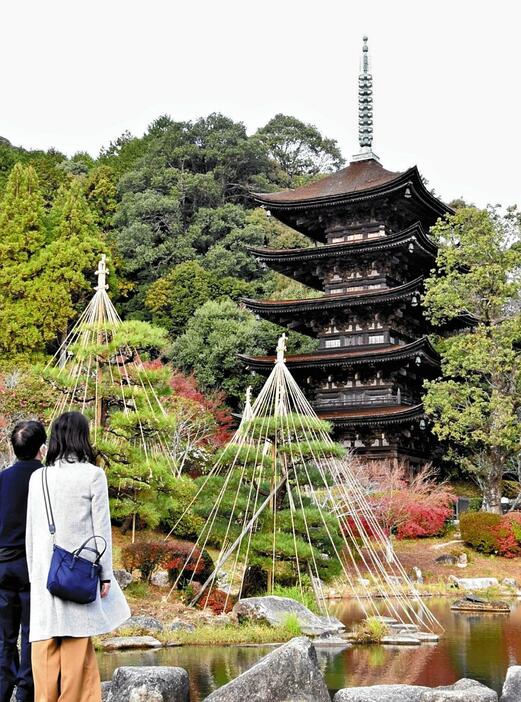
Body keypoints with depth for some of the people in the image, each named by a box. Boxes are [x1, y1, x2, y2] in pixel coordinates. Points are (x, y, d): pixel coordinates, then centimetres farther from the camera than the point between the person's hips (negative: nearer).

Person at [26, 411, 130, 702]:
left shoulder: (38, 477, 5)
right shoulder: (93, 474, -5)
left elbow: (31, 529, 8)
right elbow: (101, 528, -5)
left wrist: (34, 575, 15)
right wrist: (106, 575, 1)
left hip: (44, 571, 3)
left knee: (45, 647, 6)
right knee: (77, 650, 2)